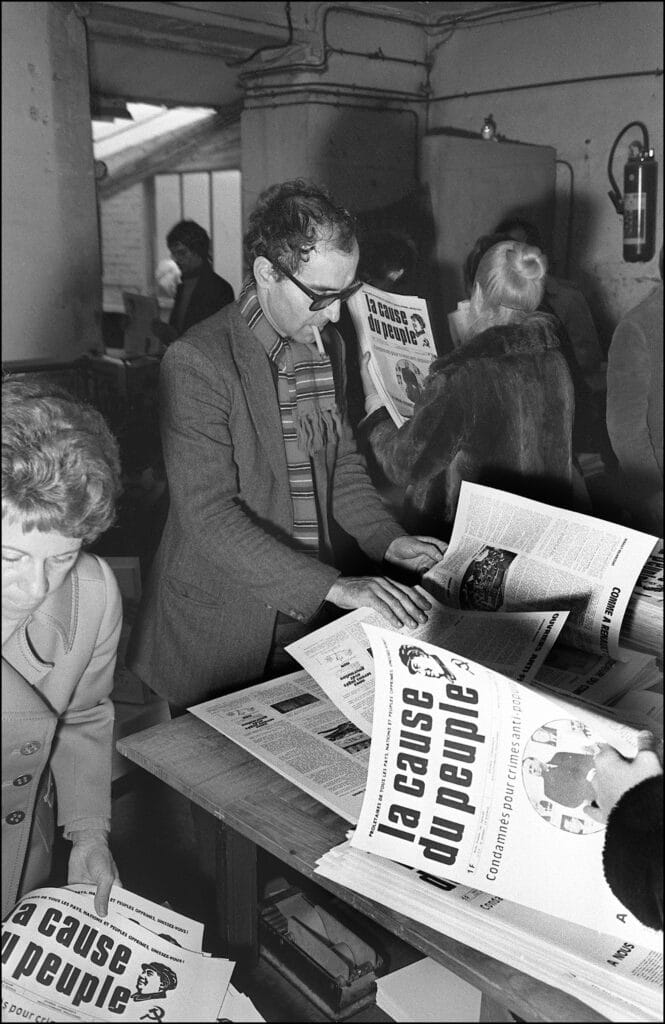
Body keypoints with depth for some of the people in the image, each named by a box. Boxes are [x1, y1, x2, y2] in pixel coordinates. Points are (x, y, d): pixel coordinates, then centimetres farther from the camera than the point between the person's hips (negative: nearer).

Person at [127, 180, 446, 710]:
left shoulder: (327, 346, 5)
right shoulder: (196, 363, -19)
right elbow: (209, 515, -24)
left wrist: (387, 538, -2)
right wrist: (335, 586, -28)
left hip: (308, 618, 6)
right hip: (215, 632, -6)